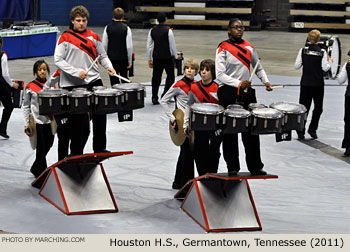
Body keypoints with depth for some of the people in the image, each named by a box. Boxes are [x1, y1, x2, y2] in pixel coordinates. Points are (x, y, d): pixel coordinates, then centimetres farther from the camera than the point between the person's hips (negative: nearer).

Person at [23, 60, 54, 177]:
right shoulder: (30, 87, -3)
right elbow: (26, 106, 1)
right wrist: (26, 124, -4)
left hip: (49, 122, 4)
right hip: (37, 122, -4)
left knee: (48, 146, 12)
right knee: (41, 149, -2)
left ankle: (35, 169, 33)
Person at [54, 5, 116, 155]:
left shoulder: (93, 36, 11)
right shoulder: (65, 37, -1)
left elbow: (102, 56, 19)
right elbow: (58, 60, -5)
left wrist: (109, 67, -2)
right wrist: (76, 72, -15)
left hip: (94, 80, 4)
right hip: (73, 84, -3)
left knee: (100, 114, -1)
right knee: (78, 121, 0)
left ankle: (99, 149, 15)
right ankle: (76, 153, 15)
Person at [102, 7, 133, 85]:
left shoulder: (107, 28, -3)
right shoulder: (126, 28, -8)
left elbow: (104, 45, -1)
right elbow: (129, 46, -8)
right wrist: (130, 61, 1)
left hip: (111, 58, 0)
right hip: (123, 58, 0)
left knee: (114, 80, 4)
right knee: (124, 78, 18)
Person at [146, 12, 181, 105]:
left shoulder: (152, 30, 2)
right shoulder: (168, 30, -11)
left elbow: (148, 46, 4)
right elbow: (172, 45, -8)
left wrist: (149, 59, 12)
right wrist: (176, 55, 8)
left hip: (156, 57, 4)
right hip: (168, 57, -4)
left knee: (156, 77, 9)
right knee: (170, 76, 11)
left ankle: (154, 98, 6)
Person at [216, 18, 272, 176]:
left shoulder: (248, 47, 9)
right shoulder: (223, 49, -6)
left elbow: (258, 67, 19)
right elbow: (220, 75, -13)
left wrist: (265, 81, 0)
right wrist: (239, 84, -24)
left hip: (247, 93, 4)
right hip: (229, 93, -4)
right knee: (230, 132, 4)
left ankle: (255, 167, 12)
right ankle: (232, 168, 14)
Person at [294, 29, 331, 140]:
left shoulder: (303, 50, -5)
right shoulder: (322, 52, -8)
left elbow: (296, 66, -5)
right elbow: (325, 68, -10)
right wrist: (329, 61, 8)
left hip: (305, 83, 2)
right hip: (318, 84, -1)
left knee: (304, 107, 8)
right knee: (318, 107, 15)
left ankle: (300, 132, 6)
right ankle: (312, 129, 13)